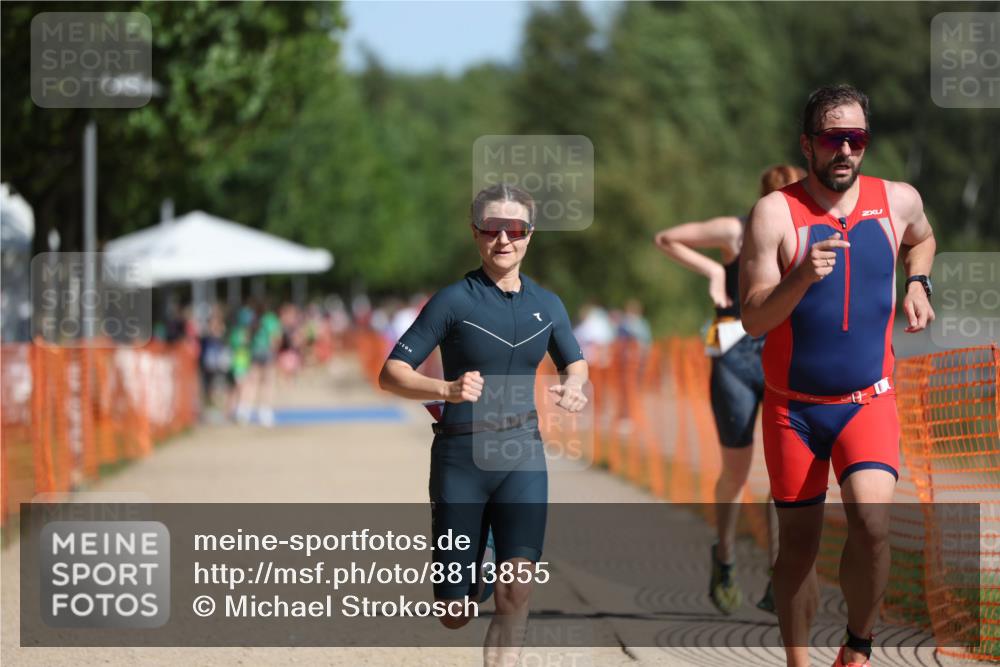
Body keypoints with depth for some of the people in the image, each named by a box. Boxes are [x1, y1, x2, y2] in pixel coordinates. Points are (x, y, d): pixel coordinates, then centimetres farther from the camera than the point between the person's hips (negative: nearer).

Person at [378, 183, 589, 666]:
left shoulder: (546, 305, 4)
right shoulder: (454, 300, -9)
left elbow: (574, 363, 21)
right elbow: (390, 374, -11)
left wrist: (572, 385, -3)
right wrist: (447, 389, -30)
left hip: (522, 455, 3)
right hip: (461, 456, -3)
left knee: (517, 589, -18)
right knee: (455, 616, 4)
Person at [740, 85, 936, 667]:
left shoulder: (899, 200, 0)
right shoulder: (776, 213, -10)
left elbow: (921, 239, 27)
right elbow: (753, 319, -14)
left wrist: (918, 284, 7)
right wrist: (802, 278, -30)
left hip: (868, 400, 1)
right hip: (794, 405, -1)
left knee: (873, 519, -21)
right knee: (798, 540, 7)